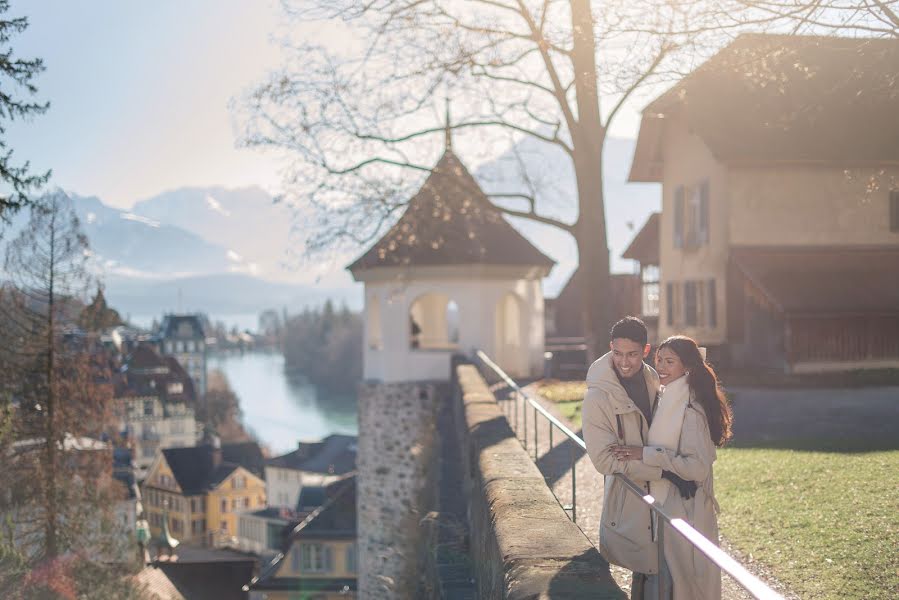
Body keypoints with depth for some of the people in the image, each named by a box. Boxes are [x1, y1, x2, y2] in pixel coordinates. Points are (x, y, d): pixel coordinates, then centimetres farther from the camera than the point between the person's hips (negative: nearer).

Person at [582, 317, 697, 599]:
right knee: (649, 573, -5)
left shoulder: (653, 380, 5)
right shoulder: (598, 396, -15)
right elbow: (605, 459, -19)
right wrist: (665, 472, -22)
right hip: (629, 499, -6)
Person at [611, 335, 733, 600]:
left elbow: (697, 466, -24)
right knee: (668, 577, 17)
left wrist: (646, 454, -24)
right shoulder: (665, 398, 9)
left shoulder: (690, 408, -19)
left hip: (683, 507, -9)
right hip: (665, 502, 9)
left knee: (685, 578, 1)